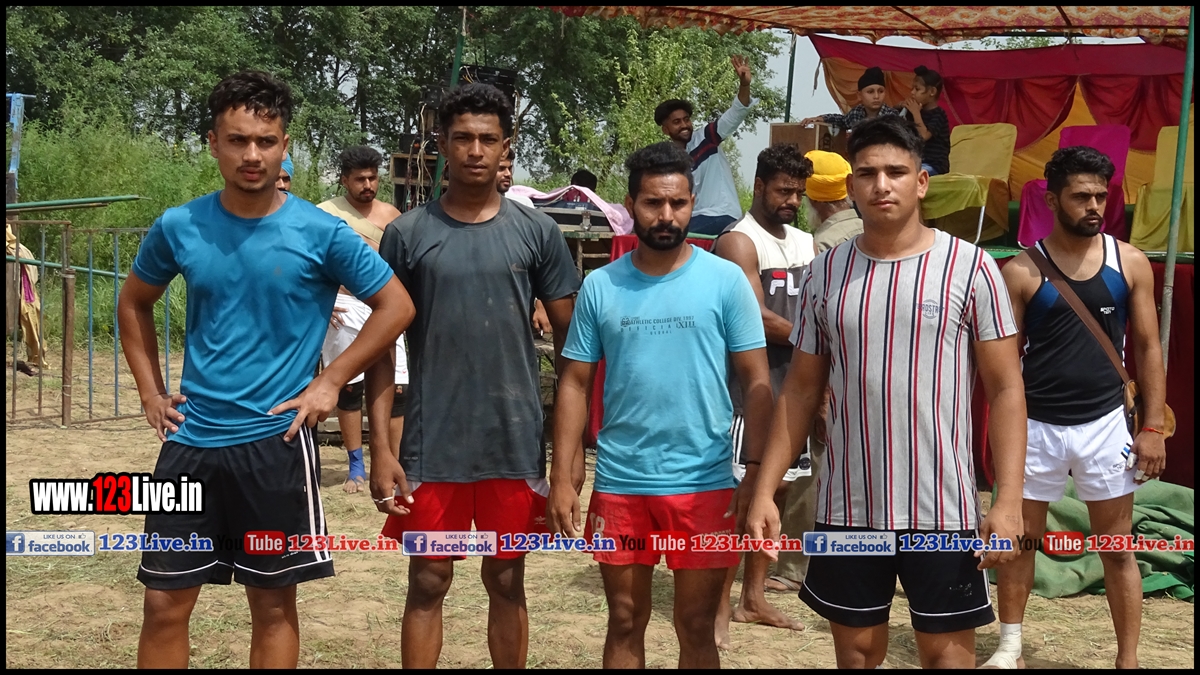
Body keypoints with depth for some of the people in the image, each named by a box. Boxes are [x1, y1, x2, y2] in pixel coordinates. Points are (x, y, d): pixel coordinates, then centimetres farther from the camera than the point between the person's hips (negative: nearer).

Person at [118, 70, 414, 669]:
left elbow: (396, 306, 0)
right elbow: (134, 303, 18)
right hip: (191, 440, 2)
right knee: (165, 604, 5)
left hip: (275, 440, -2)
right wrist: (151, 391, 9)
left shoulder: (320, 233, -7)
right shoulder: (179, 227, 1)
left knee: (273, 605, 7)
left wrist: (330, 382, -5)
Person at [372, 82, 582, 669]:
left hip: (516, 444, 1)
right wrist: (380, 451, -4)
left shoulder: (536, 232, 2)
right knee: (428, 582, 5)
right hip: (432, 445, 0)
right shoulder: (408, 234, 0)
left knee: (507, 582, 10)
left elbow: (570, 342, 6)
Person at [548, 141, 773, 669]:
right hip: (618, 484, 2)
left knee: (697, 629, 8)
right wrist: (561, 480, -1)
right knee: (625, 624, 12)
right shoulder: (600, 286, 3)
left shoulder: (726, 281, -3)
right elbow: (575, 385, 5)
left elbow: (756, 382, -2)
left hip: (705, 484, -2)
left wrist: (757, 474, -10)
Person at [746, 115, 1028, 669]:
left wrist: (1009, 499, -13)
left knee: (947, 651, 4)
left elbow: (1005, 388, -5)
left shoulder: (968, 266, -5)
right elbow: (801, 390, 10)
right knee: (856, 648, 12)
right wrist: (765, 489, 3)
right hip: (847, 505, 3)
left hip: (940, 506, -3)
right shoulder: (825, 273, 5)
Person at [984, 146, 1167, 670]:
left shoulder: (1130, 263, 0)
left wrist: (1152, 427, -1)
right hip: (1036, 425, -1)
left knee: (1118, 548, 6)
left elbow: (1147, 346, 4)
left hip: (1105, 424, 1)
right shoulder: (1022, 271, -4)